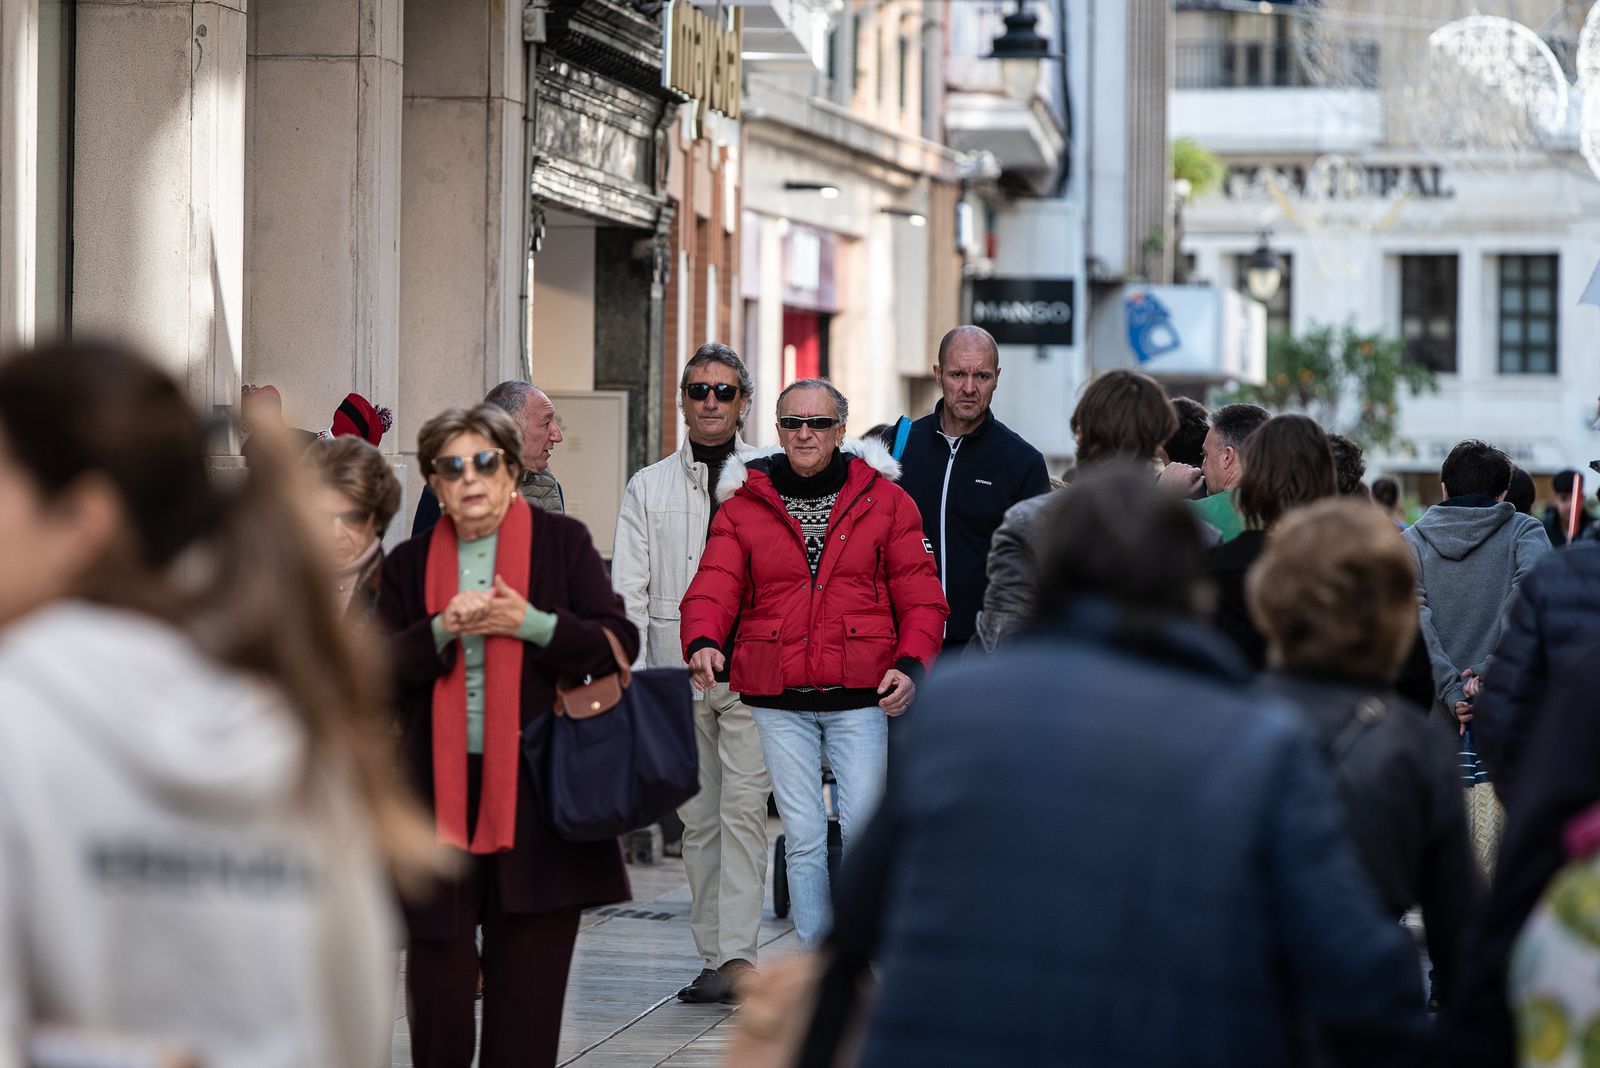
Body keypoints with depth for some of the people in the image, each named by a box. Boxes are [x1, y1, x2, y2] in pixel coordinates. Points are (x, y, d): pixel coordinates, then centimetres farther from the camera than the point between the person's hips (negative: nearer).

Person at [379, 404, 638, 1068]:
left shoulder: (562, 542, 4)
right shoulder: (410, 565, 10)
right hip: (439, 786, 2)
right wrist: (441, 631, -12)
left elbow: (618, 642, -2)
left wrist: (530, 624, -14)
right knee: (436, 973, 0)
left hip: (535, 787, -1)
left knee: (528, 981, 2)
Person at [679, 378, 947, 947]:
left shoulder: (884, 499, 5)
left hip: (862, 696, -1)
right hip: (778, 700, 1)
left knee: (863, 834, -5)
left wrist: (912, 663, -12)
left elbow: (920, 595, 5)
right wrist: (703, 642, -23)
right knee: (803, 840, 3)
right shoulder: (743, 505, 6)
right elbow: (715, 587, -2)